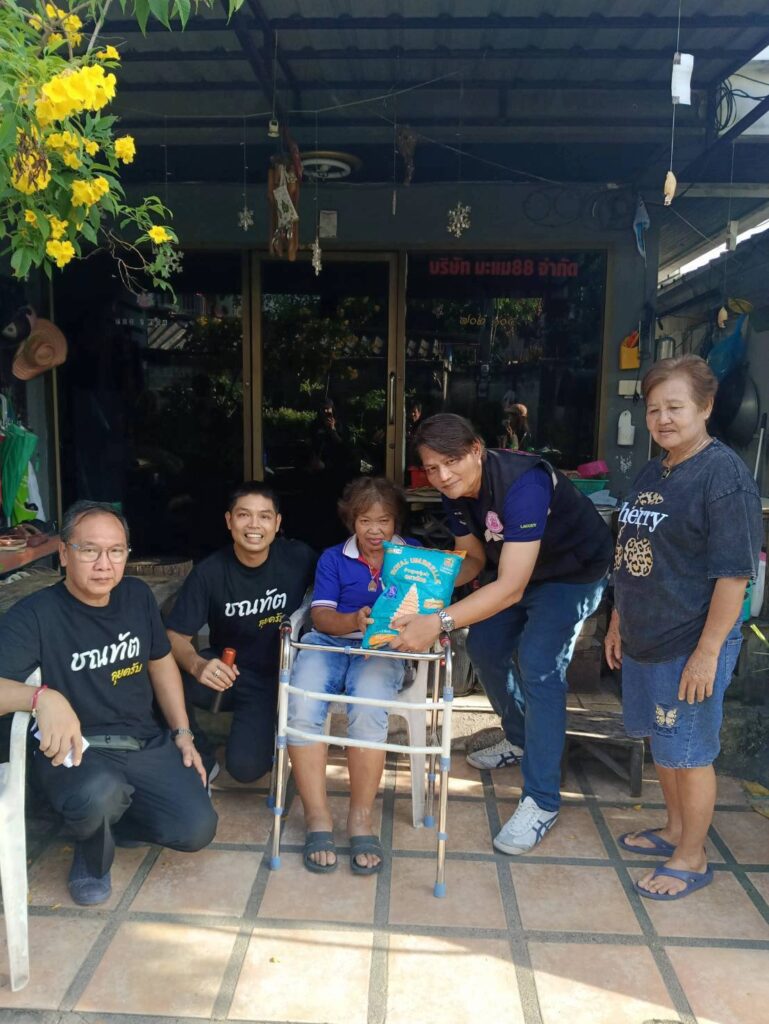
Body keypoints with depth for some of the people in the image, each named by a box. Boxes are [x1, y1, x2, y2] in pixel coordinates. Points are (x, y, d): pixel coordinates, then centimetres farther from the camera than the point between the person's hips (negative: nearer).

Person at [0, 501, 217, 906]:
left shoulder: (137, 595, 1)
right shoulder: (35, 615, -16)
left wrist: (182, 733, 10)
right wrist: (42, 697, -49)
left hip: (146, 742, 5)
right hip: (75, 748, -4)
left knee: (197, 830, -10)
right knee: (99, 794, -38)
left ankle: (103, 820, 19)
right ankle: (91, 857, 1)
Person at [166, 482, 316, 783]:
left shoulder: (297, 557, -13)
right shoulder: (209, 572, -14)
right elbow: (175, 636, -15)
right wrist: (197, 666, -37)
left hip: (275, 678, -1)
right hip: (226, 669, 1)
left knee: (247, 768, -20)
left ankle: (265, 730, 17)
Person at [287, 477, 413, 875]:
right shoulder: (333, 558, 12)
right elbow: (321, 617, 2)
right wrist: (354, 620, -20)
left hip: (383, 649, -1)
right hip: (329, 641, 2)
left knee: (368, 707, -34)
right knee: (301, 707, -28)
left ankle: (361, 816, -15)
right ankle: (317, 818, -14)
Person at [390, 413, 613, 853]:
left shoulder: (522, 483, -38)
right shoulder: (455, 492, -12)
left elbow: (511, 588, -42)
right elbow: (474, 558, -1)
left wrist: (439, 622, -51)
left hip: (575, 571, -8)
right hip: (519, 567, 8)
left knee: (538, 665, -19)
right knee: (484, 645, 10)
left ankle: (541, 802, -7)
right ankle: (520, 741, 34)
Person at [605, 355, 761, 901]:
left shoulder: (724, 475, -17)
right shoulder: (652, 473, 9)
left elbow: (734, 574, -19)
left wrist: (707, 653, -20)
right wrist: (619, 621, 16)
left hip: (690, 647, -8)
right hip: (643, 640, 8)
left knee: (690, 754, 7)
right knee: (662, 743, 21)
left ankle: (692, 858, 27)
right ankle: (675, 828, 42)